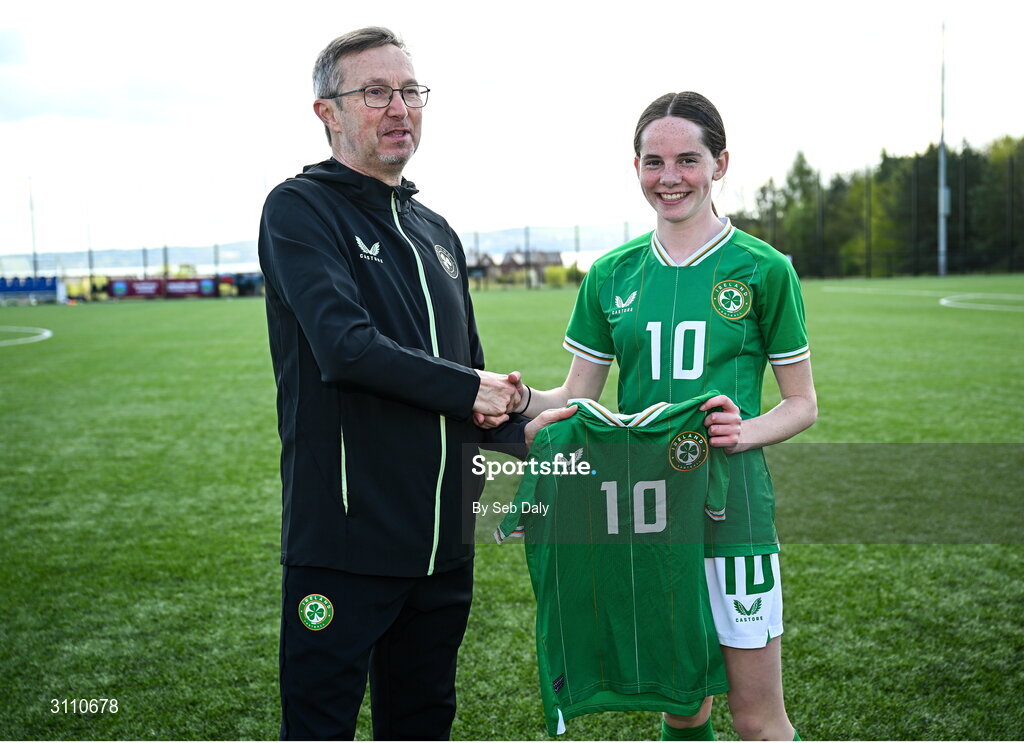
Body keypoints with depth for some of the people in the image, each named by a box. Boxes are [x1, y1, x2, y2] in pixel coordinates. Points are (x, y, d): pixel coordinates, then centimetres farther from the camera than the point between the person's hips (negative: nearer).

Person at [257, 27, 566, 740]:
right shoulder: (301, 209, -8)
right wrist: (468, 392, -12)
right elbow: (346, 347, -23)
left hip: (442, 541, 7)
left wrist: (521, 429, 2)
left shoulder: (437, 233, 15)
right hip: (342, 540, -7)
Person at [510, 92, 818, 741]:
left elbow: (802, 403, 2)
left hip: (729, 499, -3)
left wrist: (747, 431, -18)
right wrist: (525, 399, -13)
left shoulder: (762, 270, -3)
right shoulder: (612, 274, 7)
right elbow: (577, 399, 8)